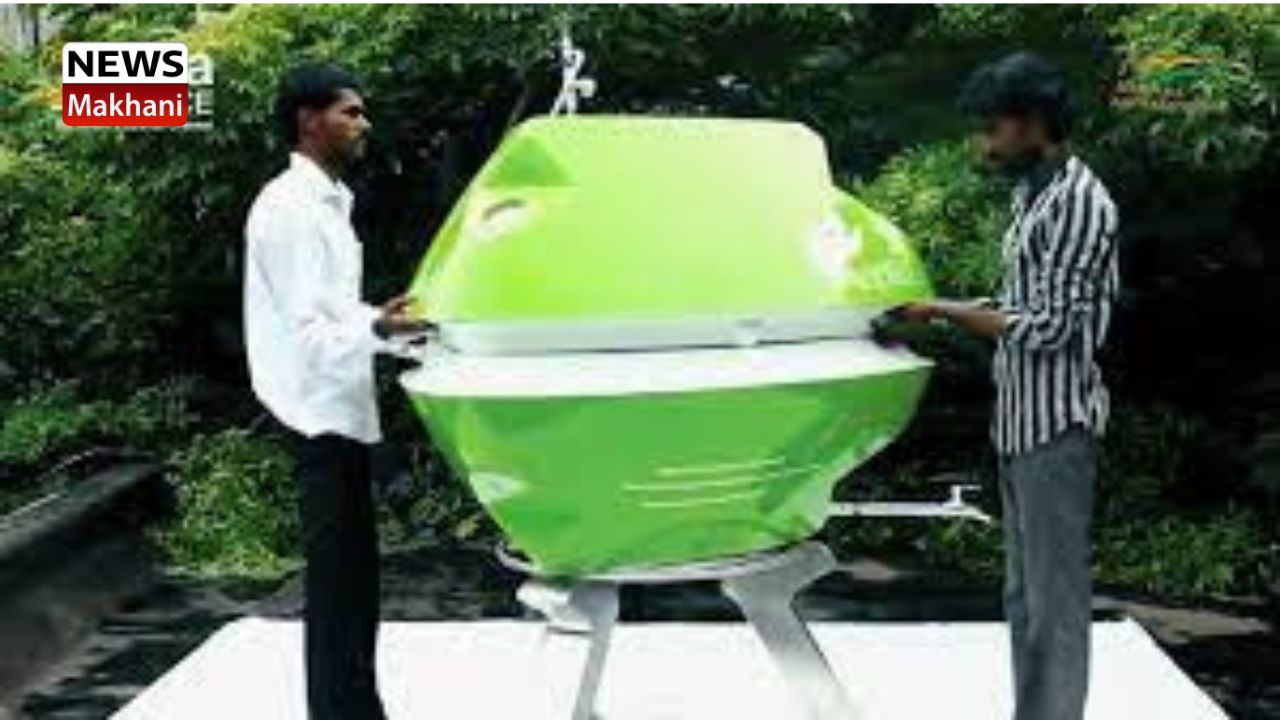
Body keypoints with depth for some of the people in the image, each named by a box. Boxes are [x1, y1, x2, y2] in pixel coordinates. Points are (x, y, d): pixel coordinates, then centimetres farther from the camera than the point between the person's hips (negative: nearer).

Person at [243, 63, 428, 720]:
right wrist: (376, 331, -37)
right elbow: (306, 331, -22)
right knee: (337, 581, -5)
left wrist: (397, 324, 19)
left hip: (342, 410, 10)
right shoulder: (291, 206, -15)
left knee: (352, 577, 15)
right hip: (322, 414, -10)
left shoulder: (326, 201, 16)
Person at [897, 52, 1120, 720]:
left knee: (1055, 602, -3)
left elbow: (1049, 328, -19)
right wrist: (955, 312, 6)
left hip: (1055, 426, -10)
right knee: (1023, 598, 15)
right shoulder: (1033, 193, 13)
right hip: (1019, 422, 10)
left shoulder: (1078, 202, -16)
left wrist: (944, 311, -13)